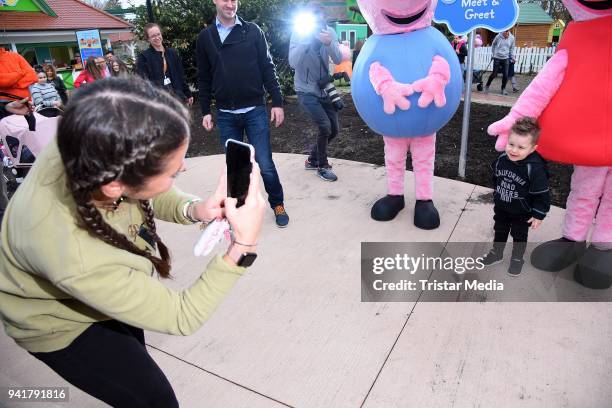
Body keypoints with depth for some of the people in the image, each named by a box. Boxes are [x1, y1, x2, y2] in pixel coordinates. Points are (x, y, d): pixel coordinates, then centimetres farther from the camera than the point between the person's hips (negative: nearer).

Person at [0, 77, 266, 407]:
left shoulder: (87, 150, -33)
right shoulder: (79, 262, -46)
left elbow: (149, 198, -9)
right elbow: (183, 317, -31)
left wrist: (192, 209, -29)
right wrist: (243, 246, -40)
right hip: (57, 324, -5)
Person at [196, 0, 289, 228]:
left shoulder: (253, 31, 3)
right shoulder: (205, 37, 7)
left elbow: (267, 68, 1)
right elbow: (204, 78, 10)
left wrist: (277, 103, -4)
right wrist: (205, 111, 7)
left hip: (255, 111, -2)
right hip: (225, 115, 2)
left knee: (265, 165, -4)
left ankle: (278, 204, 18)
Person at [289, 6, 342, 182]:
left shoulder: (329, 31, -5)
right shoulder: (298, 34, -12)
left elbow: (338, 60, -15)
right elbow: (293, 63, -23)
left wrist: (328, 43, -33)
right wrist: (305, 40, -31)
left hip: (324, 90, 5)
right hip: (306, 91, -5)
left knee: (334, 129, 8)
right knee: (324, 127, -16)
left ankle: (312, 159, 29)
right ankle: (322, 166, 5)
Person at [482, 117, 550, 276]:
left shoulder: (535, 168, -30)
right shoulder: (502, 159, -16)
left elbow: (541, 194, -20)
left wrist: (538, 215, -15)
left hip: (522, 213, -4)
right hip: (501, 208, 4)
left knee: (519, 236, 17)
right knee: (500, 231, 22)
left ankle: (517, 258, 38)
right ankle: (496, 253, 43)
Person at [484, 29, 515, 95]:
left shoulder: (512, 38, -1)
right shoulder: (498, 37, -9)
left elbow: (512, 49, 10)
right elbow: (493, 45, 7)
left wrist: (512, 57, 7)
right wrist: (493, 54, 5)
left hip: (506, 58, 2)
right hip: (497, 58, -2)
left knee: (505, 75, -1)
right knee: (494, 74, 0)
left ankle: (503, 89, 13)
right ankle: (487, 86, 21)